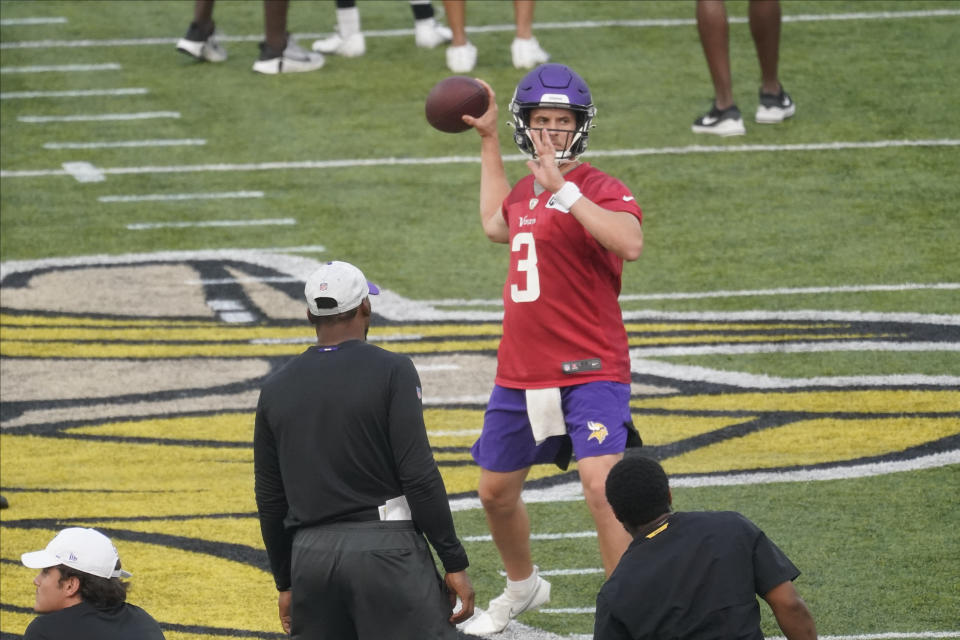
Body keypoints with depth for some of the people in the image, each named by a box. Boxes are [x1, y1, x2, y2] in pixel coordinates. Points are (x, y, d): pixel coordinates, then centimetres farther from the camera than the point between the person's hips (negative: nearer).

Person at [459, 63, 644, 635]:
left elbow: (630, 243, -34)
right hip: (520, 372, 8)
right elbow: (497, 226, 36)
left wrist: (563, 189, -33)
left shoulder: (597, 189, -13)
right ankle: (522, 587, 47)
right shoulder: (527, 190, 12)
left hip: (589, 372, -8)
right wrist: (488, 139, 35)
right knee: (496, 491, 21)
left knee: (601, 486, -23)